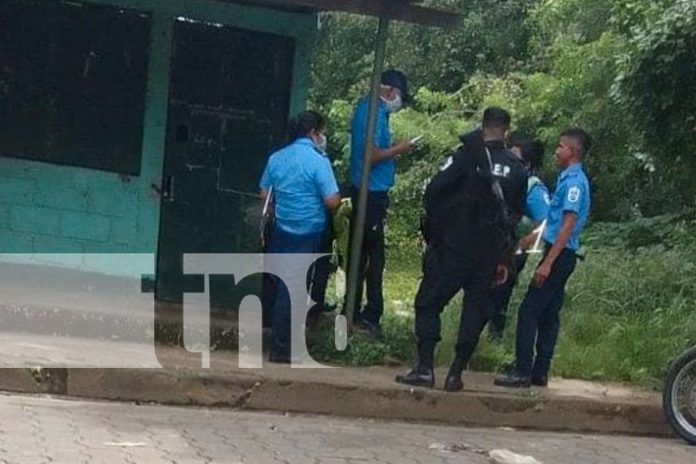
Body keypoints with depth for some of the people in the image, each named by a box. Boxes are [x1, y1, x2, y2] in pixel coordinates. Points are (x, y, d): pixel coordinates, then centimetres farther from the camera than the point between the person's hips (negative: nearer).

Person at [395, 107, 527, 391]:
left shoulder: (466, 156, -6)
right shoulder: (516, 169, 7)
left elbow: (434, 191, -11)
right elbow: (516, 215, 10)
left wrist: (433, 230, 3)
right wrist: (503, 258, 15)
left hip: (453, 247, -4)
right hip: (489, 254, 4)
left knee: (429, 303, 2)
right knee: (475, 310, 9)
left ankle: (424, 369, -6)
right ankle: (456, 373, 6)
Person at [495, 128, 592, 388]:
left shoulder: (574, 181, -15)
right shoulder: (569, 178, 15)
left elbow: (568, 225, -21)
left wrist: (548, 262, -24)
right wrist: (536, 236, 32)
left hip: (560, 254, -10)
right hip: (560, 253, 10)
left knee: (529, 310, -9)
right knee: (549, 314, 10)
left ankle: (523, 371, -8)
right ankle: (539, 373, 14)